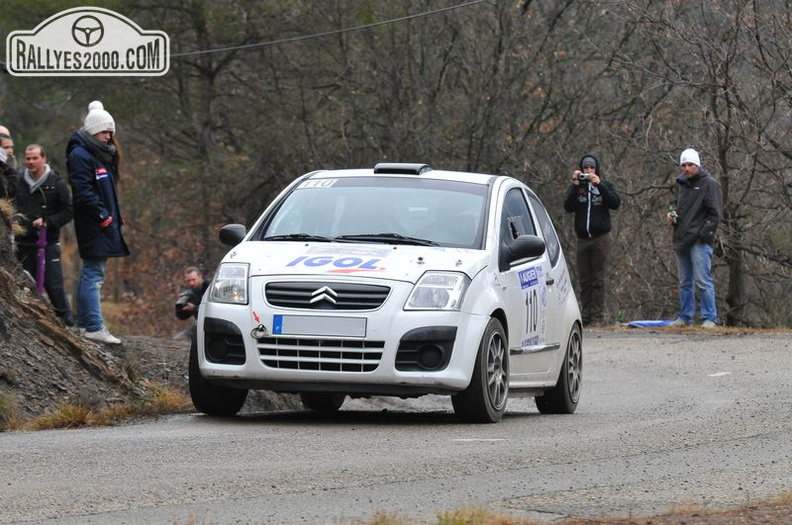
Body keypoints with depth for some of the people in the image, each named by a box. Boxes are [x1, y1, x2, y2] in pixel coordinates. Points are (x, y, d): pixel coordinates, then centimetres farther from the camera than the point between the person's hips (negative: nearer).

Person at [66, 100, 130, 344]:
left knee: (91, 274, 13)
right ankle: (94, 327, -16)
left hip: (105, 224, 10)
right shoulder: (80, 155, -10)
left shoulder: (102, 155, 20)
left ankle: (84, 322, 18)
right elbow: (83, 192, -18)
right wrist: (103, 216, -20)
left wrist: (115, 216, 15)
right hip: (93, 226, -10)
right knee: (93, 274, -12)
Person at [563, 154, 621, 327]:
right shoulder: (575, 187, 9)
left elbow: (615, 203, -10)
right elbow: (568, 207, -6)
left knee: (598, 280, -4)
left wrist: (599, 185, -18)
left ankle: (598, 316, -4)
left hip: (601, 238, -2)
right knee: (584, 280, 3)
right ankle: (585, 315, 7)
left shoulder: (604, 186, 7)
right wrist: (575, 186, -15)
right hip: (582, 239, 2)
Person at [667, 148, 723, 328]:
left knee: (702, 280, -10)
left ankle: (710, 318, -7)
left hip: (700, 241, -8)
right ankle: (685, 317, 18)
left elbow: (715, 213, -9)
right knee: (685, 282, 12)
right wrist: (672, 216, 9)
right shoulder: (681, 184, 17)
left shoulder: (709, 184, -5)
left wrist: (703, 235, -16)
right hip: (681, 240, 8)